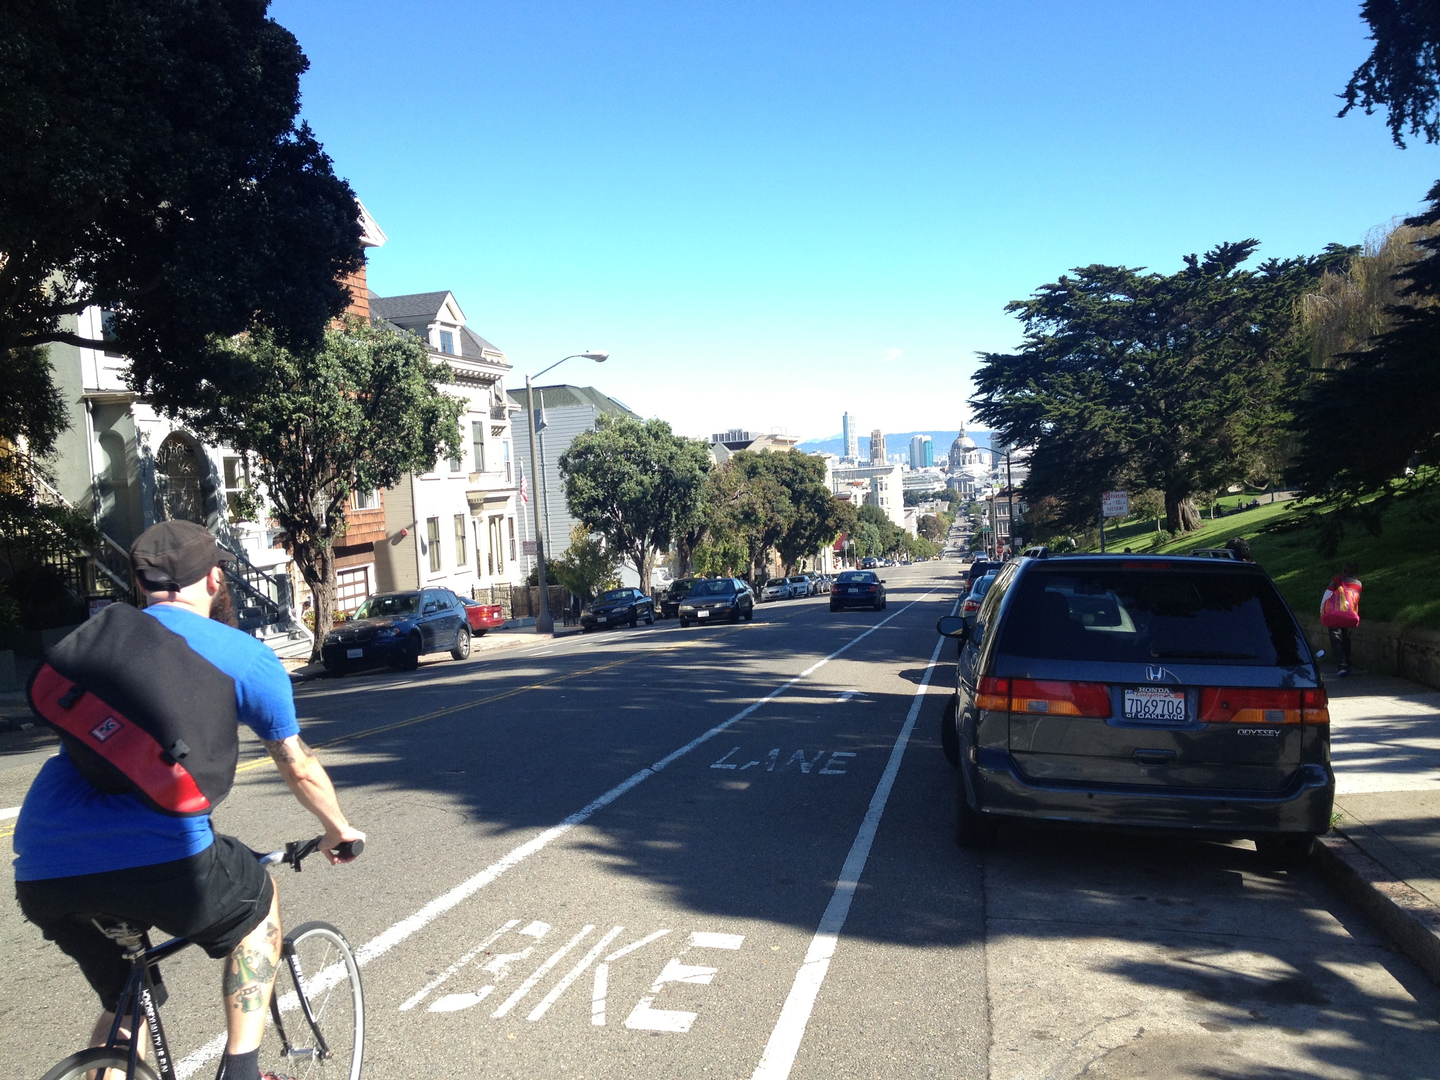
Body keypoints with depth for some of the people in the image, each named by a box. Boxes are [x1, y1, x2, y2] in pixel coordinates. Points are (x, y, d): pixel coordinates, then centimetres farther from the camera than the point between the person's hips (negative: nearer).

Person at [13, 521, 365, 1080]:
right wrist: (339, 830, 34)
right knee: (258, 901, 26)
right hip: (159, 859, -5)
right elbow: (299, 768, 15)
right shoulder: (243, 654, 8)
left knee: (123, 1001, 29)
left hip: (41, 872, 6)